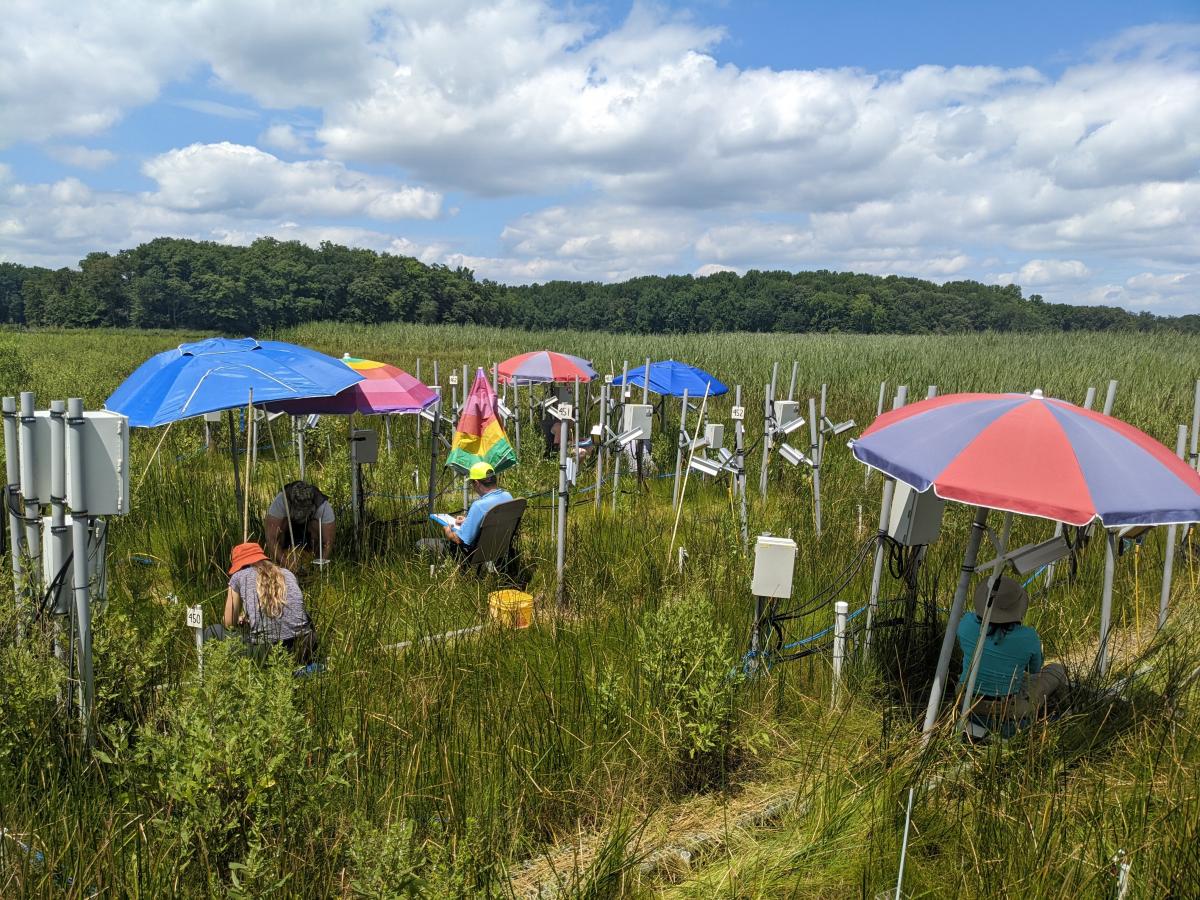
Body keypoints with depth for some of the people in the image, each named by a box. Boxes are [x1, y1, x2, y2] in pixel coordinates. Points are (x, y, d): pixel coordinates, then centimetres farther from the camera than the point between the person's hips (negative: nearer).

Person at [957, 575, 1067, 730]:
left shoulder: (967, 623, -17)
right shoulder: (1028, 638, -22)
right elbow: (1034, 668, 1)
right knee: (1057, 670, 18)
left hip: (967, 704, 4)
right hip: (1009, 712, -3)